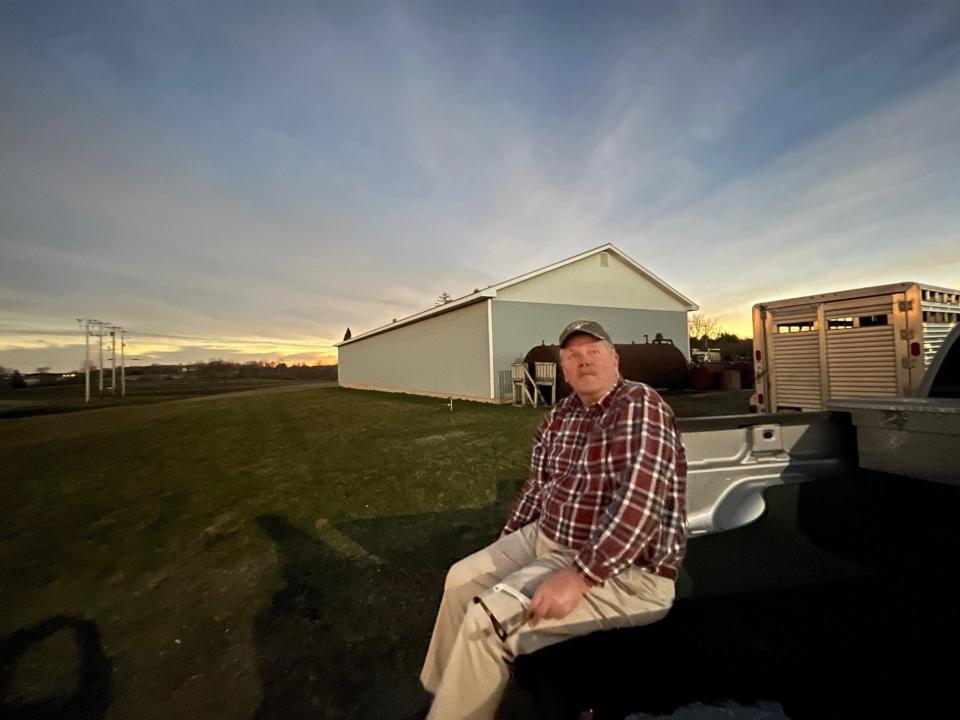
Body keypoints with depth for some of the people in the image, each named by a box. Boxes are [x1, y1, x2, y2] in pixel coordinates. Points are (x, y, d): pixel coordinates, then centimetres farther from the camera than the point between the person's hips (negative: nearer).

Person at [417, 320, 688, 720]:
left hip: (625, 571, -8)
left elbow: (639, 503, -27)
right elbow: (538, 486, 15)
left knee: (487, 618, -20)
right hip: (548, 539, 8)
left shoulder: (639, 404, -17)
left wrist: (579, 577, -28)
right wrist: (503, 550, 15)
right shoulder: (559, 415, 6)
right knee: (462, 579, 12)